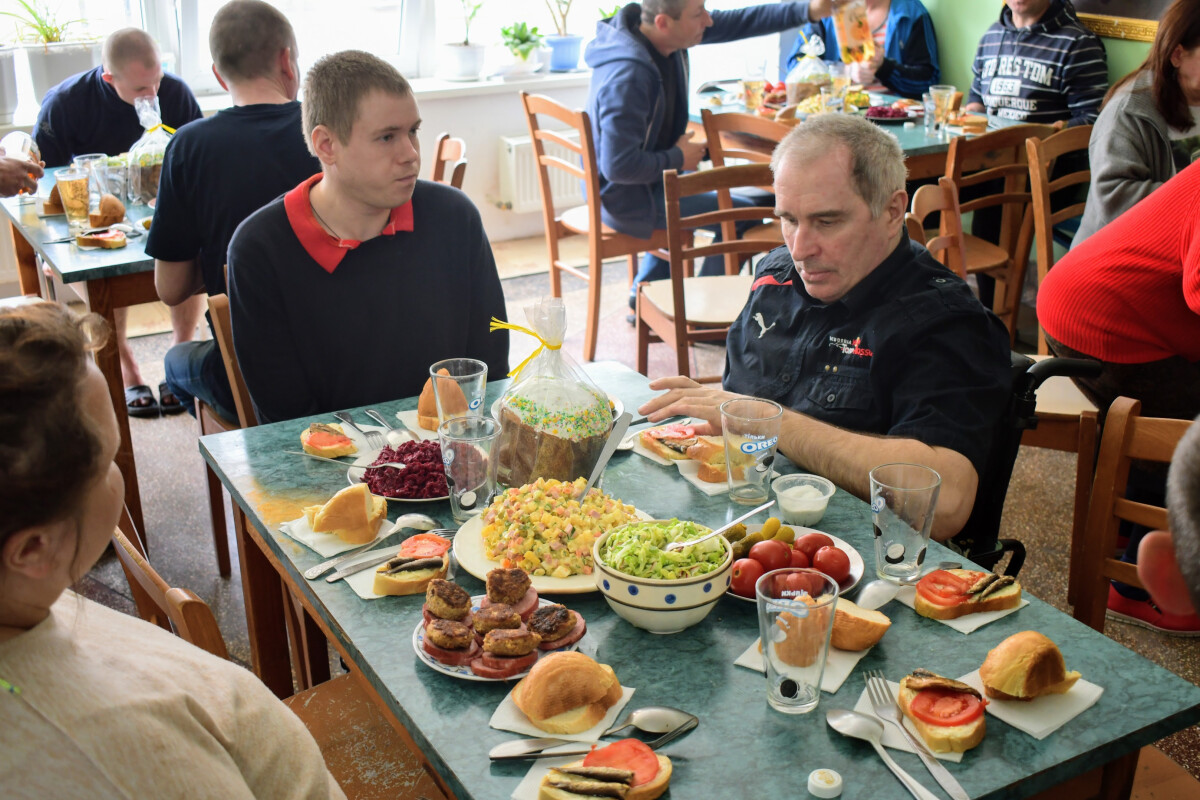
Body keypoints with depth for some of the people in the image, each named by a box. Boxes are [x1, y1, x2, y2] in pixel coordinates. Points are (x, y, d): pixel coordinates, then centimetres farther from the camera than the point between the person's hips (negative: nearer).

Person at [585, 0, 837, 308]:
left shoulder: (660, 34, -7)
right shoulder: (627, 76, -33)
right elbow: (619, 166, -34)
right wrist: (678, 158, -18)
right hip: (624, 196, -10)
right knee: (741, 214, -7)